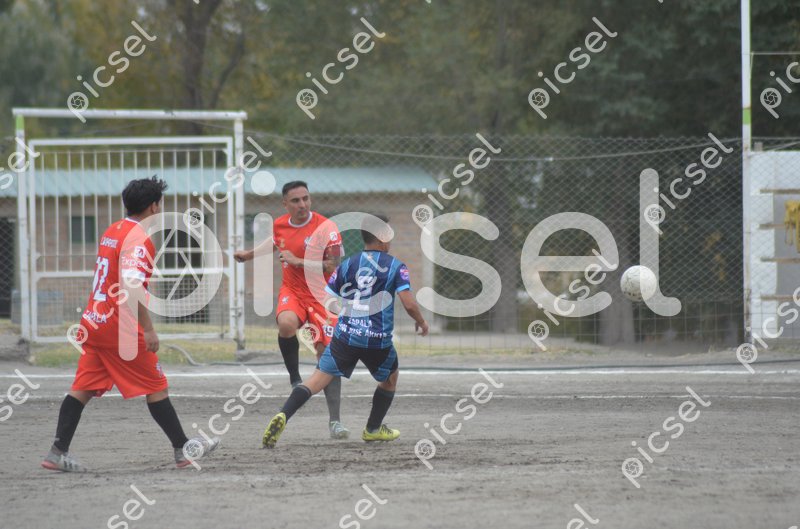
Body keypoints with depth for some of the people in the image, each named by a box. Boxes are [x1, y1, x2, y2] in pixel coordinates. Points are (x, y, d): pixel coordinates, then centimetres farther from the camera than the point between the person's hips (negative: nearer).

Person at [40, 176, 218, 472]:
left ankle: (58, 453, -1)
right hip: (120, 327, -8)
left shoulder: (111, 232, 14)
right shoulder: (139, 239, -15)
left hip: (93, 322, 8)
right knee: (156, 388, 2)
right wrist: (148, 329, -26)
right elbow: (131, 286, -27)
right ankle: (183, 450, 9)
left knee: (83, 389, 6)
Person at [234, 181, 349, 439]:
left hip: (322, 296, -3)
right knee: (286, 324, -33)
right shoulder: (279, 225, 2)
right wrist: (249, 254, 28)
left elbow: (334, 266, -20)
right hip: (292, 290, 3)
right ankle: (294, 378, -12)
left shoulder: (325, 227, -15)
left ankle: (335, 420, 0)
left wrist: (299, 261, -24)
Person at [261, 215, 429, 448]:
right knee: (390, 379, 28)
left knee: (318, 378, -5)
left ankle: (283, 416, -27)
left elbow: (324, 300, 6)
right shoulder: (396, 267, -1)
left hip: (345, 335, 2)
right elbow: (409, 304, -10)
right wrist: (421, 323, 10)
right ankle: (373, 429, 36)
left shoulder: (347, 265, 7)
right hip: (378, 340, -2)